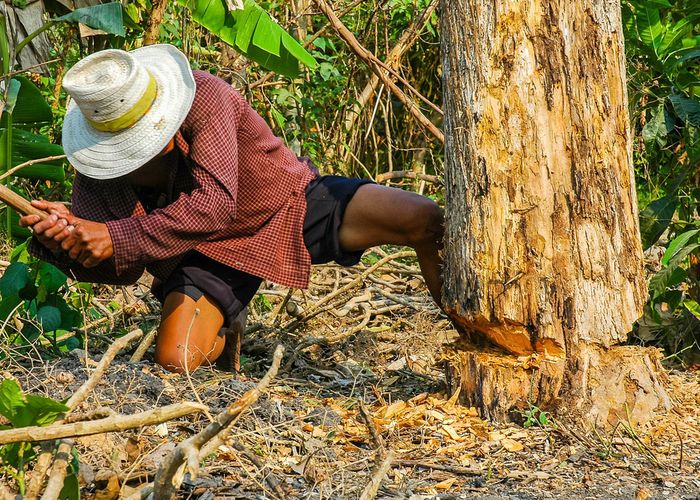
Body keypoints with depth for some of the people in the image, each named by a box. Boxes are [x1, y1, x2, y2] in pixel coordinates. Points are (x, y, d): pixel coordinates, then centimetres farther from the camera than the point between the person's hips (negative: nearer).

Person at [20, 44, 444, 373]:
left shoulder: (202, 95, -29)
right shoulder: (97, 165, -16)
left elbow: (217, 203, -38)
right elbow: (123, 268, -11)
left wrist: (119, 237, -44)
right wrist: (66, 245, -34)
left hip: (290, 201, -2)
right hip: (206, 249, 2)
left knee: (428, 221, -19)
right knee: (175, 359, -22)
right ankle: (222, 328, 17)